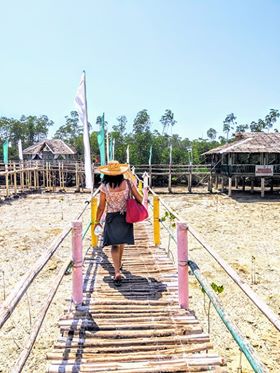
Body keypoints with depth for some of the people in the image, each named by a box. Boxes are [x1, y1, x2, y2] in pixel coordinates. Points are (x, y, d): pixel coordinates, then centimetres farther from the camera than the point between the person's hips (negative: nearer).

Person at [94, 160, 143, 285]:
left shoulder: (104, 187, -10)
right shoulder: (127, 183, -7)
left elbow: (101, 207, -5)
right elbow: (139, 199, -4)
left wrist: (97, 221, 7)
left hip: (111, 218, -2)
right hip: (126, 217, 3)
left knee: (115, 245, 2)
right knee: (121, 242, 23)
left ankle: (117, 272, -11)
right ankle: (118, 264, 44)